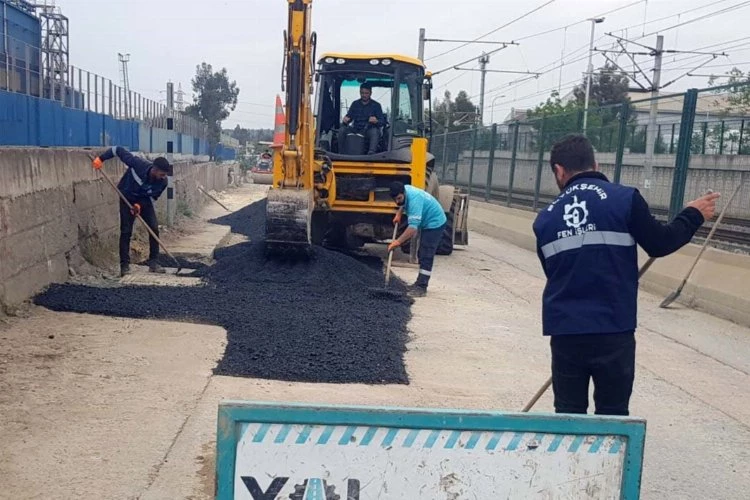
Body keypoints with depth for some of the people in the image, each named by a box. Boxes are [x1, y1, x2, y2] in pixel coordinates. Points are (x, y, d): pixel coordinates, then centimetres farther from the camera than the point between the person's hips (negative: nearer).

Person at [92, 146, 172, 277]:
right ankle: (124, 265, -1)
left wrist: (140, 205, -27)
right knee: (126, 231, -7)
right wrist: (101, 158, -26)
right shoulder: (138, 164, -35)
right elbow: (118, 150, -23)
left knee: (154, 228, -7)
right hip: (128, 198, -3)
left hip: (144, 200, 3)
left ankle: (153, 263, 3)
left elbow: (153, 198, -11)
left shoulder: (162, 182, -26)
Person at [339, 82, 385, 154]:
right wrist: (345, 120, -17)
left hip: (369, 131, -3)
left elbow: (382, 122, -3)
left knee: (375, 131, -36)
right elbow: (349, 116, 9)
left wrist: (376, 121, -28)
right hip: (356, 129, 3)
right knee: (342, 130, -23)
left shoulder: (376, 105, 3)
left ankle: (371, 153, -51)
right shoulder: (355, 104, 12)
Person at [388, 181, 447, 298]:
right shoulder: (404, 192, -7)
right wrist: (399, 214, 6)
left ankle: (422, 288, -13)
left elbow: (413, 227, -41)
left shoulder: (414, 199, -34)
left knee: (426, 257, -13)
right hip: (427, 223, 10)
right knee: (422, 256, 16)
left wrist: (398, 241, -42)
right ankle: (420, 283, 25)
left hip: (435, 223, -10)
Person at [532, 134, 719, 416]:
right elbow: (659, 244, -1)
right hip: (613, 331, -2)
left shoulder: (546, 218, 7)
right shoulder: (624, 199, -4)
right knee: (613, 416, 11)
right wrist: (693, 216, 16)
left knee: (568, 415, 13)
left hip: (565, 331, 3)